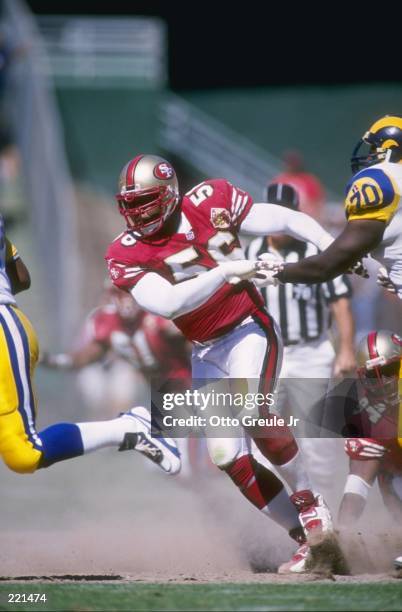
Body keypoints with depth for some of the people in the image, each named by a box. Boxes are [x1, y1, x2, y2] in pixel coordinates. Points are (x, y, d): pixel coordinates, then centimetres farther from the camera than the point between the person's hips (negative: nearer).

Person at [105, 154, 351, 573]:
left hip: (248, 330, -4)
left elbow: (287, 221, -3)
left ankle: (307, 499, -9)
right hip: (206, 353, 4)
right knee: (227, 456, -4)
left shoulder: (207, 204, -9)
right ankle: (308, 538, 7)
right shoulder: (127, 256, -7)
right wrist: (226, 272, -31)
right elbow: (167, 303, -23)